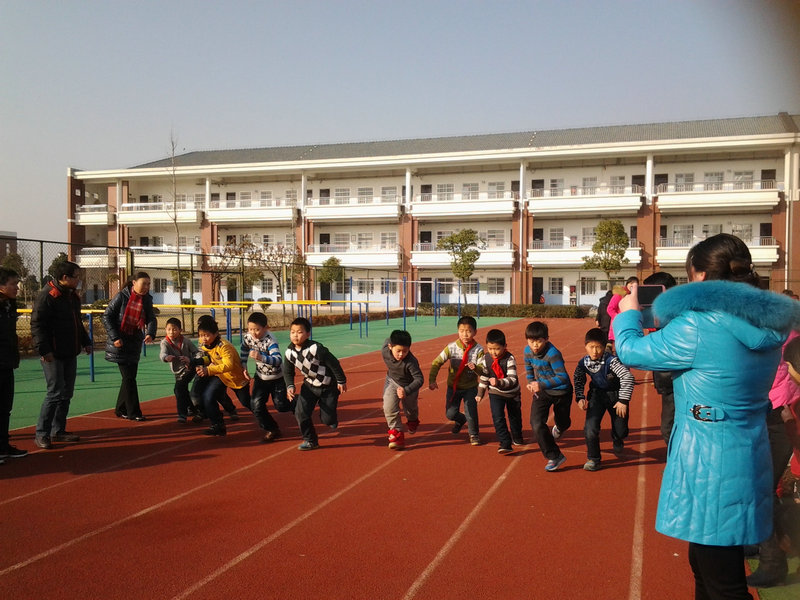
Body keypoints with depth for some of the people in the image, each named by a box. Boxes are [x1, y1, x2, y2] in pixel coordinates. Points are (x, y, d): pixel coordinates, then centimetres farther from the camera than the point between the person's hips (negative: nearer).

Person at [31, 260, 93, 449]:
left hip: (70, 354, 9)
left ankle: (58, 431, 22)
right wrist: (44, 349, -23)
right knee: (56, 393, -8)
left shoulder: (73, 295, 14)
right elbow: (37, 324, -18)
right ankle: (41, 434, 1)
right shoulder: (47, 296, -14)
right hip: (53, 355, -9)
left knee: (67, 393, 12)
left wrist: (85, 341, 21)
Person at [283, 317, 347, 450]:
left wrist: (341, 381, -11)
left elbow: (334, 363, -20)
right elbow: (288, 372, 4)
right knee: (300, 412, -8)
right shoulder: (289, 352, -12)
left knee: (327, 419, -1)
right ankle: (310, 441, 12)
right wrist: (290, 386, -14)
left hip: (328, 386, -5)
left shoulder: (316, 348, -31)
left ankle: (333, 419, 39)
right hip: (309, 385, 5)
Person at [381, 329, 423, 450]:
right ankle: (396, 432, -7)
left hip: (409, 385, -2)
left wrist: (406, 391, -55)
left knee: (410, 408, 23)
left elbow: (419, 379, -41)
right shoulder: (385, 351, -28)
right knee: (389, 407, -20)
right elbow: (387, 341, -5)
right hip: (392, 381, 2)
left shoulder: (411, 362, -42)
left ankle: (412, 421, 59)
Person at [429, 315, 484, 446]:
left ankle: (474, 434, 19)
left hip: (470, 387, -1)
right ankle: (461, 420, 41)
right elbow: (436, 363, -7)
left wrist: (476, 367, -37)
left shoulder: (478, 349, -13)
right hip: (453, 386, 2)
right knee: (450, 413, 3)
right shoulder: (451, 347, -12)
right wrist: (432, 380, -16)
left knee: (471, 412, -10)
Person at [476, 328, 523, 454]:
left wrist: (499, 382, -48)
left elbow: (512, 379, -31)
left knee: (515, 417, 19)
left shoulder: (509, 359, -25)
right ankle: (506, 444, -11)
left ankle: (517, 438, 44)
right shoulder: (486, 358, -12)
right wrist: (480, 393, 6)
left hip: (512, 393, -1)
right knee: (498, 418, -14)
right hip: (495, 393, 2)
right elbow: (484, 376, 2)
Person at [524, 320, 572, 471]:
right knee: (536, 424, -15)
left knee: (563, 422, 21)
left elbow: (563, 377, -36)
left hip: (561, 392, -4)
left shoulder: (553, 354, -31)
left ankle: (558, 429, 62)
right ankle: (555, 456, -2)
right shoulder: (528, 351, -11)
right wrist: (531, 383, -2)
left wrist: (542, 384, -45)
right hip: (542, 392, 4)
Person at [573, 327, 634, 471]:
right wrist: (580, 397, -3)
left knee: (621, 431, 9)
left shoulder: (611, 361, -28)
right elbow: (578, 380, 6)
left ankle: (617, 443, 49)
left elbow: (628, 377, -30)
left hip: (615, 395, -2)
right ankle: (593, 459, 8)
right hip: (597, 394, 2)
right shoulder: (583, 363, -14)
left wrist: (623, 400, -28)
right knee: (590, 428, -13)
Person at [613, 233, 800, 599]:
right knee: (705, 564, 26)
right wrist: (671, 314, 18)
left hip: (709, 465, -9)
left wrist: (628, 313, 8)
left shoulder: (699, 325, -23)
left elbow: (631, 352, -11)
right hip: (748, 463, 9)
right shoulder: (766, 325, 3)